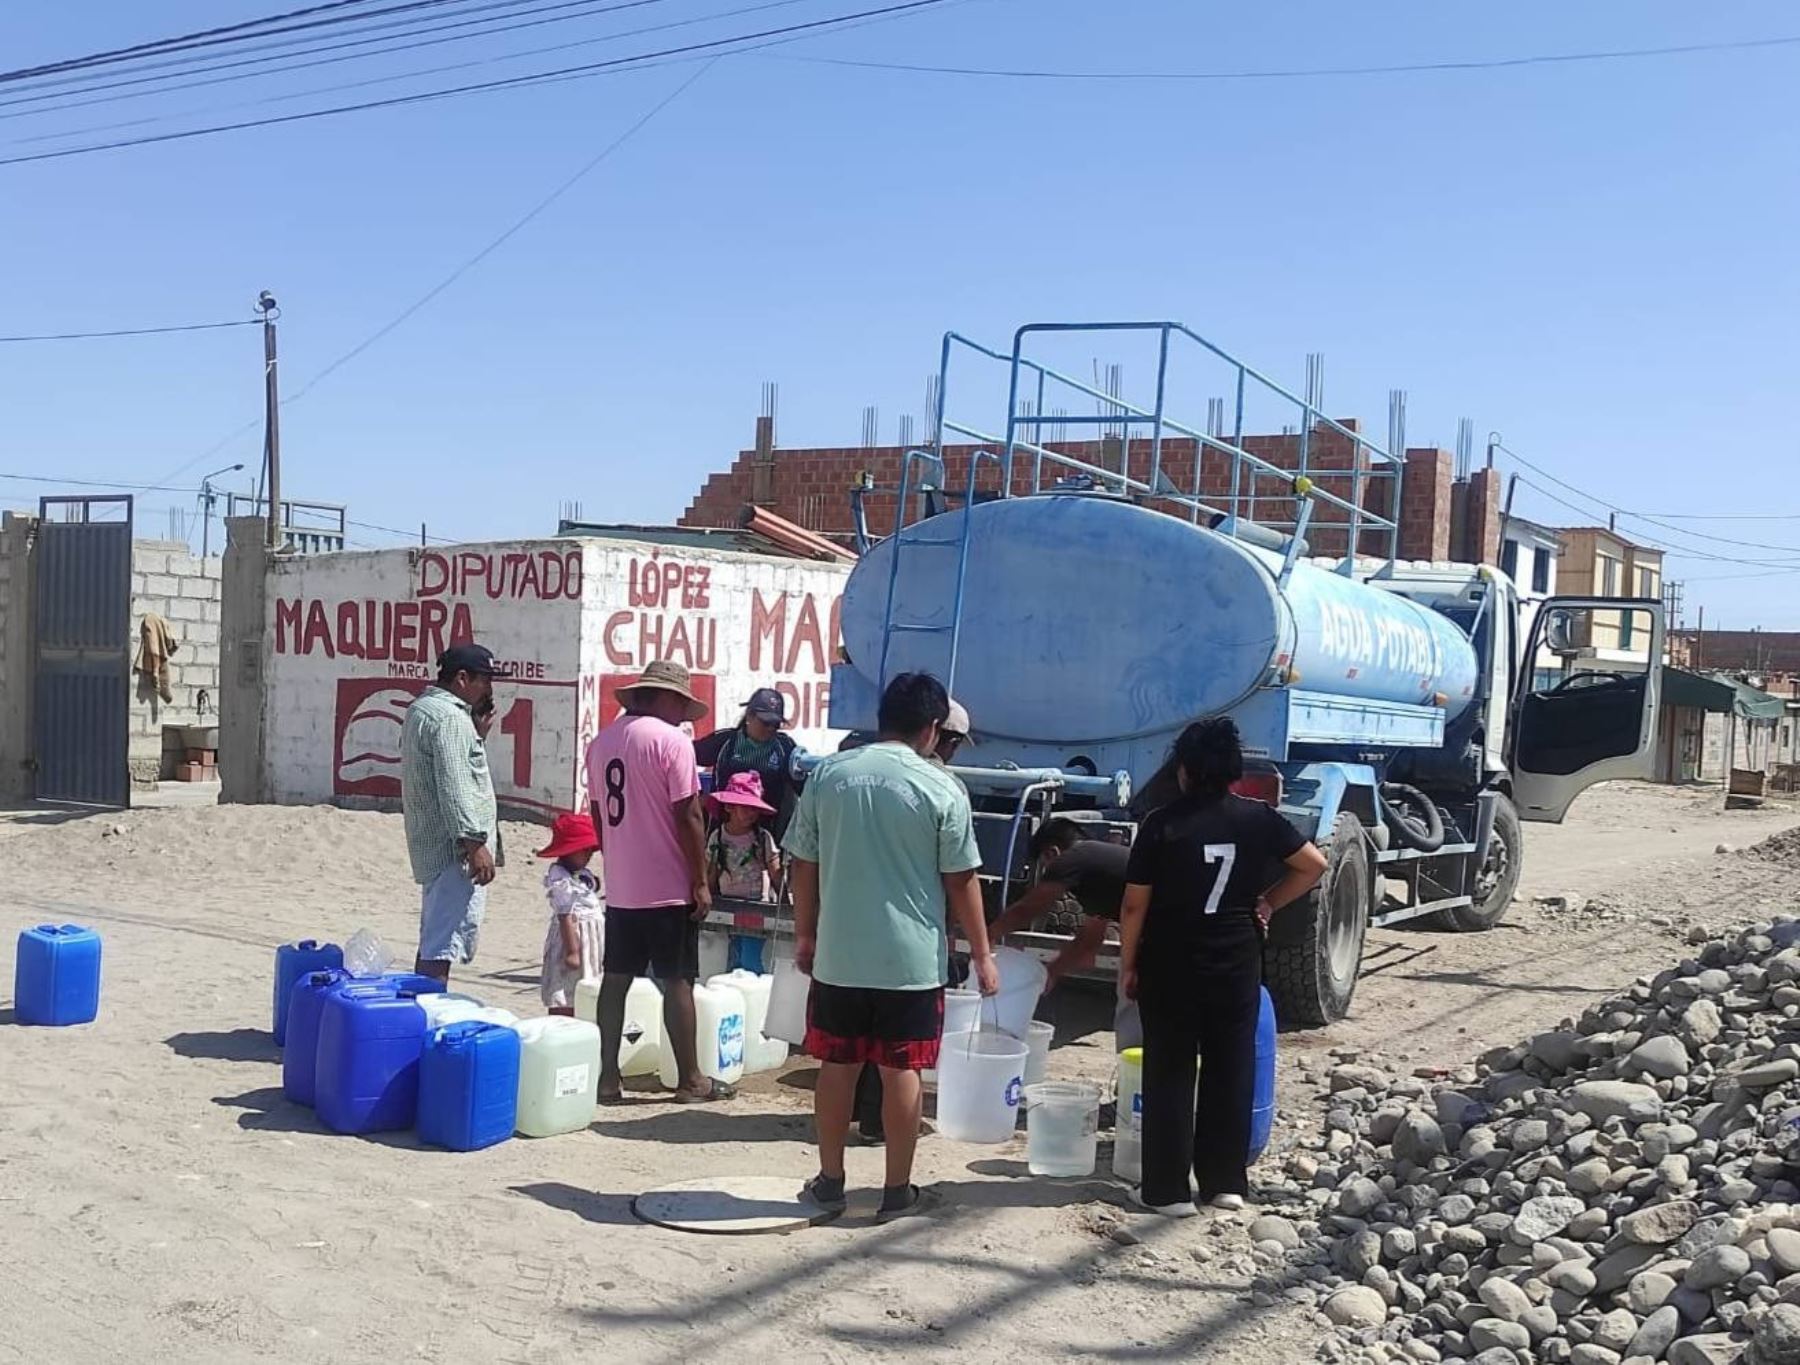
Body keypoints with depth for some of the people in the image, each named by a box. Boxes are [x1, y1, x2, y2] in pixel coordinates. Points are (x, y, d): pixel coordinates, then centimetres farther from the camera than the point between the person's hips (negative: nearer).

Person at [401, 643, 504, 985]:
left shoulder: (421, 708, 18)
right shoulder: (448, 717, -15)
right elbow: (454, 787, -22)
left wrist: (477, 729, 16)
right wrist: (475, 842, -22)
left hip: (431, 846, 11)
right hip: (453, 849, -11)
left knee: (433, 940, 17)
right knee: (443, 946, -11)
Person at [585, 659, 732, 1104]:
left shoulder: (602, 741, 8)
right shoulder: (671, 740, -13)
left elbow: (598, 815, 14)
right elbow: (688, 816, -15)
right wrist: (701, 881, -9)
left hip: (620, 888, 6)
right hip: (669, 888, -6)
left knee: (614, 980, 10)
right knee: (677, 983, 2)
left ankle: (607, 1078, 13)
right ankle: (690, 1080, 10)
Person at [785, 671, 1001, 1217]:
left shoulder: (828, 775, 1)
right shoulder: (941, 789, -8)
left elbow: (803, 864, 5)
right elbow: (961, 881, -5)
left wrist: (805, 935, 17)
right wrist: (982, 955, 4)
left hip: (838, 956, 3)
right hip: (912, 960, -2)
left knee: (837, 1065, 13)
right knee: (902, 1070, 7)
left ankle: (830, 1181, 23)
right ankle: (897, 1188, 16)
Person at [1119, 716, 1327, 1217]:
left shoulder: (1162, 825, -13)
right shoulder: (1259, 818, -4)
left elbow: (1135, 905, -10)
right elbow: (1314, 866, 4)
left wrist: (1128, 961, 2)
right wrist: (1268, 902, 10)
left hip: (1170, 966, -3)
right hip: (1237, 964, 3)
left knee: (1169, 1075, 5)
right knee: (1232, 1071, 13)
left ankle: (1167, 1189, 9)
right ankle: (1226, 1182, 20)